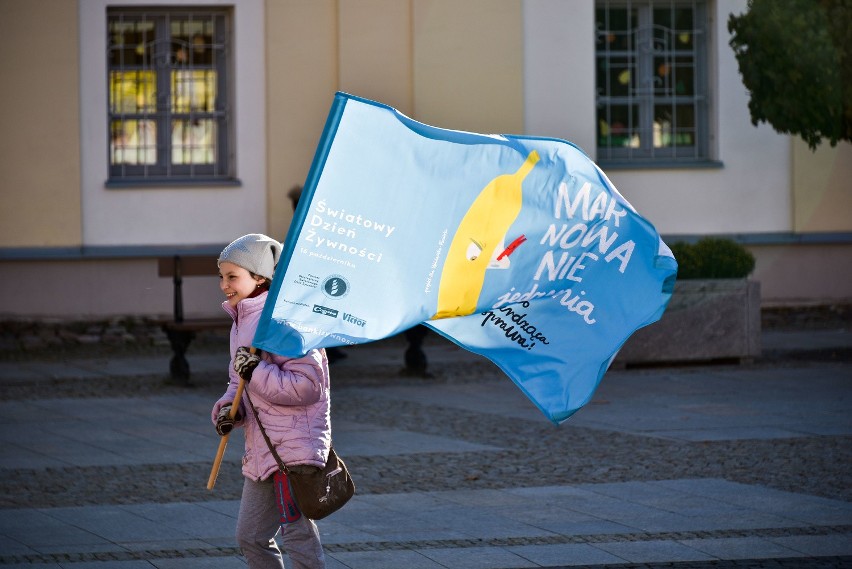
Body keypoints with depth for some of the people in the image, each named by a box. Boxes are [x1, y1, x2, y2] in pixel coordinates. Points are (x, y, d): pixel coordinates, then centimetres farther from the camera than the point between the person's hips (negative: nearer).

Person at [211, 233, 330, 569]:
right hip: (262, 451, 10)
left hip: (295, 449, -10)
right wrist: (229, 408, 0)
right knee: (250, 537, 14)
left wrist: (256, 371, -22)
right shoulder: (242, 322, 13)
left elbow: (308, 386, -22)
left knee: (298, 537, -9)